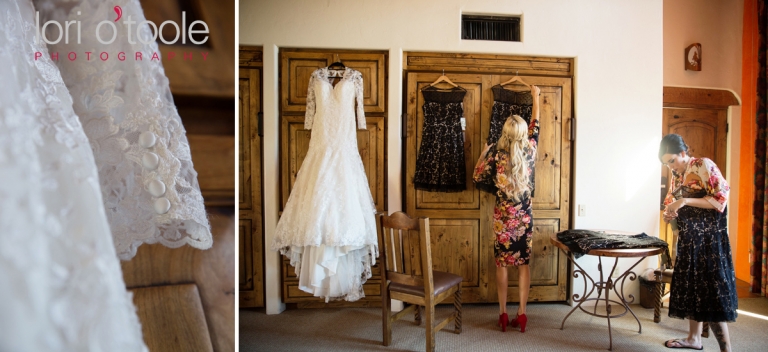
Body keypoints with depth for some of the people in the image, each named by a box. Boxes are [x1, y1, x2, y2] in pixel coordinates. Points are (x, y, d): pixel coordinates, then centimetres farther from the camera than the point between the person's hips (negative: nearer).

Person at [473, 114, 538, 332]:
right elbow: (535, 130, 16)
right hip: (524, 216, 2)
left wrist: (484, 153, 15)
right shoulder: (529, 153, -4)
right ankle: (521, 314, 14)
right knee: (523, 263, 9)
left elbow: (477, 177, 2)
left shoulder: (496, 156, -12)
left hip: (503, 216, -2)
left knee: (502, 264, 8)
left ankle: (503, 314, 13)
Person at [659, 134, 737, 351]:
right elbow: (673, 204, 20)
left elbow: (721, 199, -18)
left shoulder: (703, 166, -11)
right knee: (690, 285, 12)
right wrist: (669, 213, -2)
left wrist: (685, 201, -23)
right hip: (688, 239, 8)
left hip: (708, 239, -8)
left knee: (710, 289, -8)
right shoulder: (676, 176, 11)